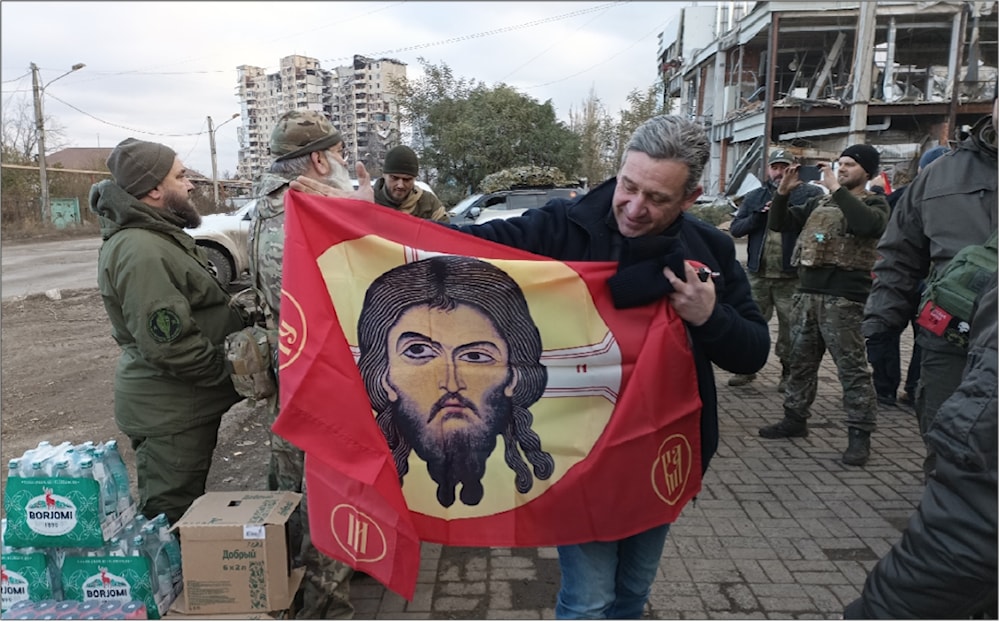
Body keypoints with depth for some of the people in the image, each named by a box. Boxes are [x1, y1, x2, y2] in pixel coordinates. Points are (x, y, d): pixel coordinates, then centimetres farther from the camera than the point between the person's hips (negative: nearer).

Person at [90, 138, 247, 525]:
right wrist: (230, 372, -16)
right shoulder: (140, 252, -23)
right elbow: (169, 343, -27)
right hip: (169, 413, -10)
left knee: (179, 510, 22)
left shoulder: (159, 234, 13)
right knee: (172, 514, 4)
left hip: (183, 402, 10)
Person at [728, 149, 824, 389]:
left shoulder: (808, 193, -1)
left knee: (790, 327, 7)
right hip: (758, 274, 3)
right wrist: (759, 215, -12)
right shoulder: (754, 197, 10)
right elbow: (735, 228, 3)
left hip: (791, 276, -3)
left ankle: (789, 372, 20)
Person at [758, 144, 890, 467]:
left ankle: (859, 434, 1)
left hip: (844, 298, -6)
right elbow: (778, 224, 16)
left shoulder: (875, 203, 3)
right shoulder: (818, 203, 19)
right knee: (800, 361, 12)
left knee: (852, 367, -4)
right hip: (807, 293, 6)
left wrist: (836, 188, -17)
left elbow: (867, 224, -21)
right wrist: (783, 192, 1)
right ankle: (794, 418, 23)